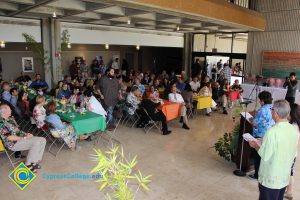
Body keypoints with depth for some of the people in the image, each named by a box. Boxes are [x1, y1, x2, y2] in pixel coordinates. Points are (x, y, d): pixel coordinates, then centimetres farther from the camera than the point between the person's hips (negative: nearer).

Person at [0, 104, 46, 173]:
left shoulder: (10, 119, 13)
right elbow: (9, 137, -21)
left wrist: (26, 134, 2)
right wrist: (24, 138, -16)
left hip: (20, 137, 9)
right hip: (13, 143, -9)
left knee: (43, 140, -6)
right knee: (36, 142, -28)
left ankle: (35, 161, -3)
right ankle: (28, 164, -13)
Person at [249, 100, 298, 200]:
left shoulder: (272, 132, -26)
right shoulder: (294, 130, -5)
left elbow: (265, 156, -22)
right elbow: (293, 154, 9)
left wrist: (256, 146, -4)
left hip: (270, 180, -6)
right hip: (285, 178, 6)